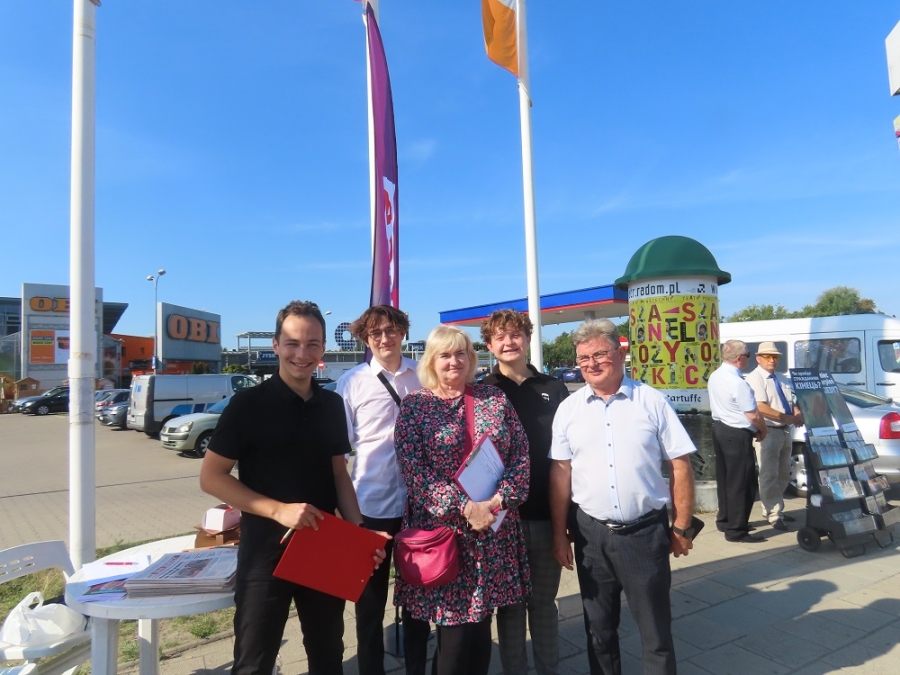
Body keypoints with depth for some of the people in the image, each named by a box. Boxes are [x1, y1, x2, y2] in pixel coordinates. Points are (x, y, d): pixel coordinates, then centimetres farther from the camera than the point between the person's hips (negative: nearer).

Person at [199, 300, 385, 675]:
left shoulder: (332, 405, 2)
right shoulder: (249, 403, -12)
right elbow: (211, 477, -11)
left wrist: (358, 530, -3)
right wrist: (277, 509, -21)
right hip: (266, 551, -4)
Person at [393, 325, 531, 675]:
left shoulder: (495, 398, 5)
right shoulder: (414, 405, -3)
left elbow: (521, 456, 3)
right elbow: (414, 471, -10)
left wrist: (501, 498, -12)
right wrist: (464, 507, -18)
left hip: (496, 531, 3)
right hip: (443, 529, -2)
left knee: (482, 624, 14)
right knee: (453, 629, 3)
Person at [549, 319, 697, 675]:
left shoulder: (651, 401, -6)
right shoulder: (569, 408, -1)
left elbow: (679, 465, -2)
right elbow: (560, 472, 2)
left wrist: (682, 527, -2)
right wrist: (560, 534, 3)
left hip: (646, 531, -2)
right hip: (591, 533, 2)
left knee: (655, 629, 13)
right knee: (598, 627, 19)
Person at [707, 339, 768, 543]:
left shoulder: (715, 377, 6)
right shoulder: (738, 383, -22)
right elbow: (753, 415, -20)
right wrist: (762, 430, 0)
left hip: (719, 428, 9)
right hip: (737, 435, -9)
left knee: (724, 477, 18)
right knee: (741, 482, -1)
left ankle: (724, 520, 30)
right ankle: (736, 530, 5)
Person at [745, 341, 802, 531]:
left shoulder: (782, 379, 15)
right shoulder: (754, 379, -11)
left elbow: (792, 401, 16)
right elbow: (760, 407, -20)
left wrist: (797, 412, -6)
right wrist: (787, 417, -24)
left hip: (785, 431, 9)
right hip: (768, 432, -9)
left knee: (783, 474, 17)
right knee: (769, 476, -4)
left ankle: (774, 509, 29)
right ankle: (774, 516, 1)